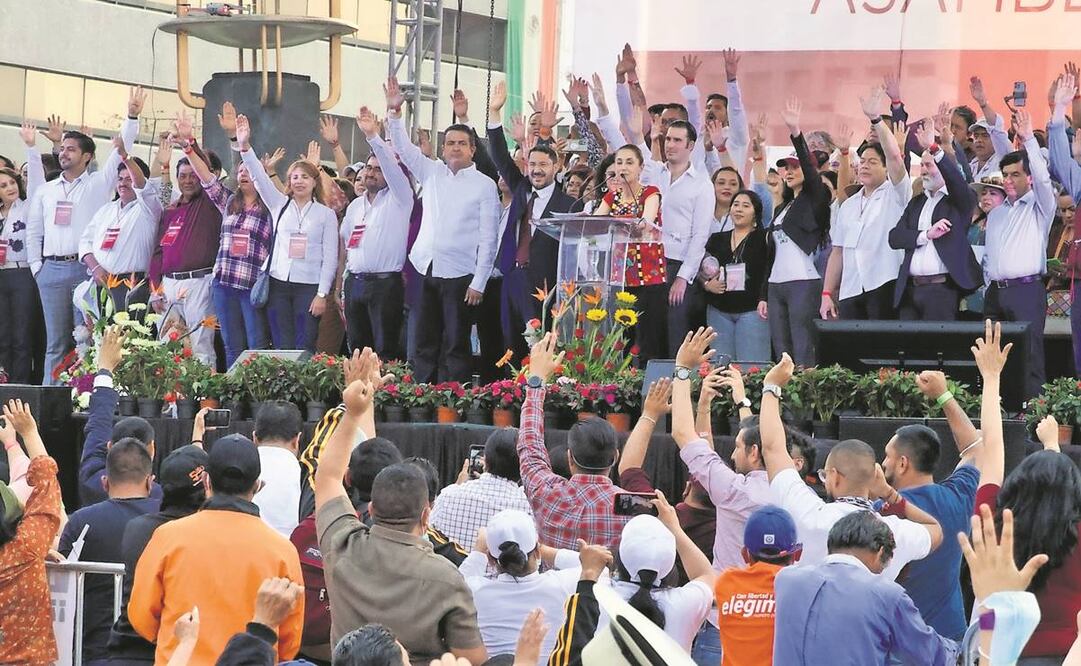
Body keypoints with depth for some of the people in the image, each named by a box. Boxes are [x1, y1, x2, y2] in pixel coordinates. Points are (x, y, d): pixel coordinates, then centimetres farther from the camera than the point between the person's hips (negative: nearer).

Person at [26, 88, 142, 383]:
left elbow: (120, 151, -3)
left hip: (87, 268, -3)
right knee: (56, 342, 4)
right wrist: (37, 265, 9)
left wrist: (132, 116, -13)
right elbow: (33, 231, 19)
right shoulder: (45, 191, 16)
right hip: (52, 270, 3)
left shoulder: (98, 184, 6)